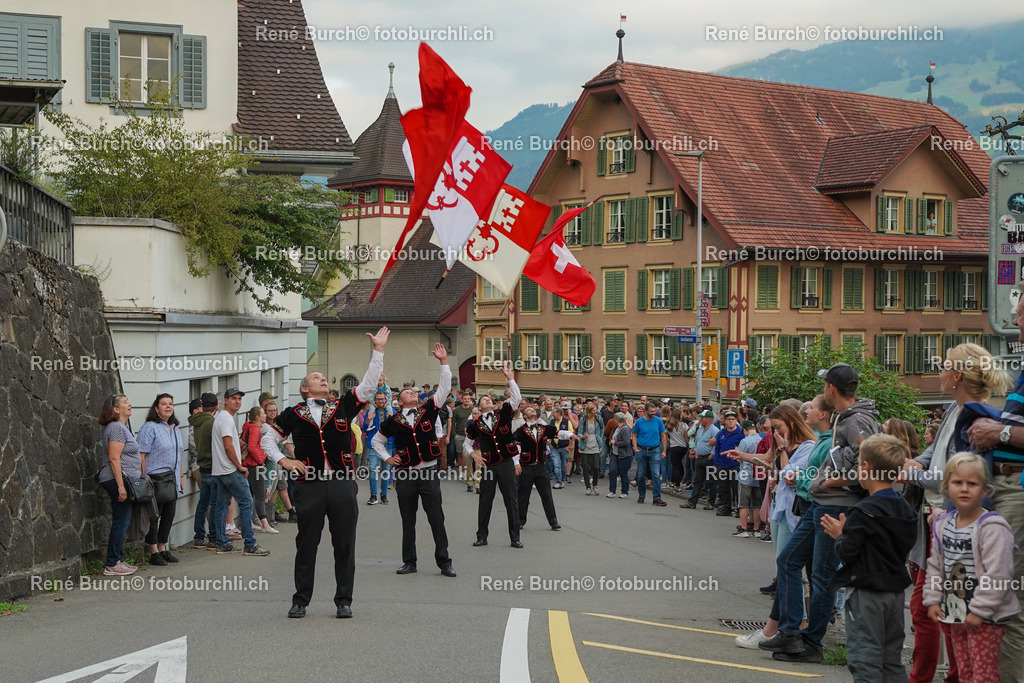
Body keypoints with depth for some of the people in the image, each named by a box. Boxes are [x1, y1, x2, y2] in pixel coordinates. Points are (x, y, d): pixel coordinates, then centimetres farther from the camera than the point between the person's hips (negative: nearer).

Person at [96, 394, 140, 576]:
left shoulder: (122, 427, 19)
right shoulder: (116, 428, -13)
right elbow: (114, 458, -20)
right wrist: (121, 486, -23)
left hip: (123, 480, 10)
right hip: (118, 479, -10)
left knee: (122, 521, 12)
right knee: (121, 521, -8)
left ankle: (118, 561, 17)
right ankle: (112, 564, -6)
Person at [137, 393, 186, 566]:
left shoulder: (175, 429, 17)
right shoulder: (149, 428, -8)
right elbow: (142, 454, -13)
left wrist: (181, 476, 20)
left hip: (172, 480, 8)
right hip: (155, 479, -8)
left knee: (169, 516, 10)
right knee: (154, 516, -2)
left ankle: (163, 549, 20)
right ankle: (154, 552, 3)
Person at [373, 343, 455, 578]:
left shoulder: (429, 411, 4)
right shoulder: (393, 421, 6)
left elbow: (444, 387, -3)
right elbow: (376, 440, 19)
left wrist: (443, 361, -9)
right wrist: (387, 458, 5)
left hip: (429, 474, -1)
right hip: (405, 475, 1)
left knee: (437, 519, -1)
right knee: (408, 521, 8)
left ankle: (444, 562, 3)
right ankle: (409, 562, 15)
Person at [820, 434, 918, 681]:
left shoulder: (863, 512, -17)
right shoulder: (905, 509, 6)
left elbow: (847, 553, -21)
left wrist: (839, 536, 2)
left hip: (867, 594, -8)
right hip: (896, 591, 8)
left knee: (865, 662, -3)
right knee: (892, 661, 15)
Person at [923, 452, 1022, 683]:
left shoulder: (992, 527, -17)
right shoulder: (943, 525, 6)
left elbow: (997, 574, -21)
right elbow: (936, 566, 14)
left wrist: (979, 610, -20)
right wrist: (933, 599, 6)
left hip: (986, 617, -7)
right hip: (955, 613, 7)